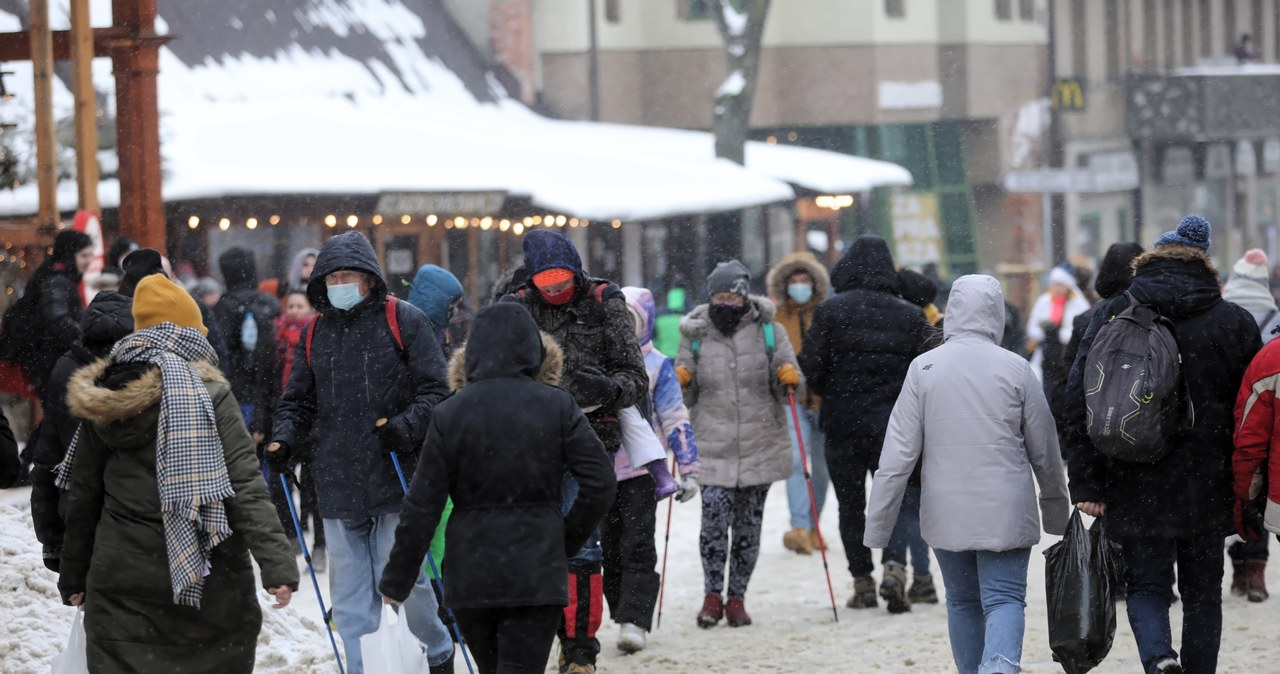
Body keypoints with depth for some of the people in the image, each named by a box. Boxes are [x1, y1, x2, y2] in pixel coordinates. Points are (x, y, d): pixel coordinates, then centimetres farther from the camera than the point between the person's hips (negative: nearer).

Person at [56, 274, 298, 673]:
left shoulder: (100, 401, 5)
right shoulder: (208, 395, -9)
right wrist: (277, 564, -18)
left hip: (120, 581, 4)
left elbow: (82, 497, 12)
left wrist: (74, 576, 22)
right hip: (206, 580, -4)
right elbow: (246, 486, -16)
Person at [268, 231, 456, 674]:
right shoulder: (314, 335, 13)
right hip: (337, 484, 4)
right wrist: (283, 440, -1)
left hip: (395, 481, -4)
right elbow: (298, 402, 18)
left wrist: (406, 426, -19)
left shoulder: (404, 322, -1)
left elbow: (435, 390, -4)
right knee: (348, 592, 4)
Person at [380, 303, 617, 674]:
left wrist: (396, 582, 5)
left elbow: (421, 507, -3)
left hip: (470, 573, 2)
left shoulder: (449, 414, -3)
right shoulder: (557, 407, -3)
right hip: (537, 573, -2)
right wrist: (567, 542, 7)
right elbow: (599, 484, -7)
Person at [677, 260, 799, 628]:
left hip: (760, 446, 1)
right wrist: (681, 382, -9)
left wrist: (789, 379, -15)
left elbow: (786, 381, 7)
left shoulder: (768, 330, 3)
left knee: (748, 524, 6)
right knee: (715, 518, -12)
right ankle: (712, 596, 1)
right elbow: (688, 396, 12)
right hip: (713, 447, -1)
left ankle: (737, 598, 17)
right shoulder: (696, 334, 5)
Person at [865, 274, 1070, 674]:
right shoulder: (1015, 370, -6)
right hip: (1005, 514, -2)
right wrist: (1056, 513, 18)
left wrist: (878, 525, 0)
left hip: (946, 514, 2)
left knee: (962, 602, 17)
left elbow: (898, 454, -5)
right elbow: (1044, 450, 3)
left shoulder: (923, 369, -4)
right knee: (1005, 599, -2)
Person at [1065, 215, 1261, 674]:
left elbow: (1081, 403, -3)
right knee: (1203, 592, 12)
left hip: (1137, 490, -1)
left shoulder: (1111, 318, 0)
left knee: (1146, 585, 5)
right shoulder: (1235, 323, 2)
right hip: (1207, 491, 1)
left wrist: (1085, 483, -1)